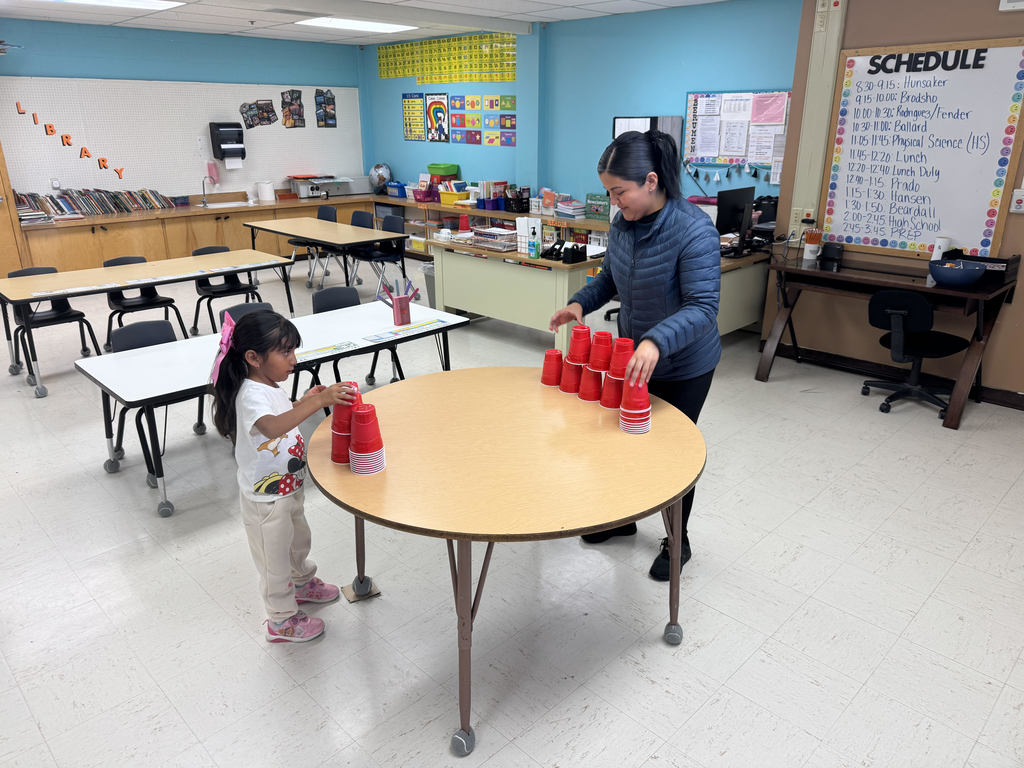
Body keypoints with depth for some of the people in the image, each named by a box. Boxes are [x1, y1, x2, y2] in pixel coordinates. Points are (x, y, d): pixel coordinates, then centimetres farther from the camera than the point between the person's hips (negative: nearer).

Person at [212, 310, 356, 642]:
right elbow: (272, 428, -51)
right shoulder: (251, 395, -30)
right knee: (275, 558, 10)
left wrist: (303, 402, 4)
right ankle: (282, 620, 30)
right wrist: (319, 401, -57)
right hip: (265, 498, -9)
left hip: (288, 488, 9)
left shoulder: (271, 388, 0)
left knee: (298, 540, 30)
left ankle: (302, 583, 56)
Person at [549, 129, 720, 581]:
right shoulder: (623, 223, -6)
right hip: (633, 355, 7)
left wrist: (656, 342, -48)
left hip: (683, 365, -6)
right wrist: (580, 302, -8)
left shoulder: (693, 230, -27)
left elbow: (703, 307, -32)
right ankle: (622, 516, 45)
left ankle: (677, 541, 34)